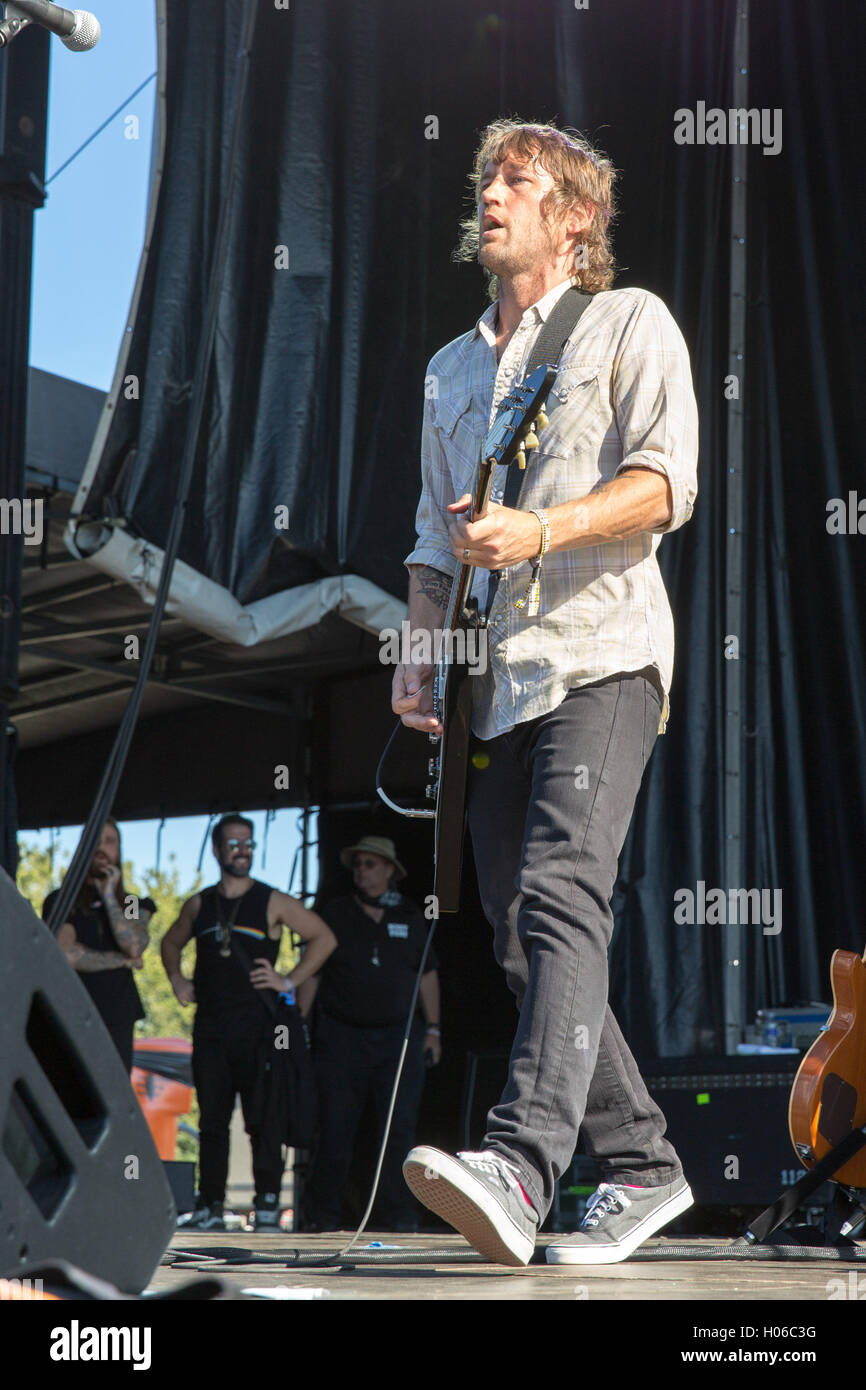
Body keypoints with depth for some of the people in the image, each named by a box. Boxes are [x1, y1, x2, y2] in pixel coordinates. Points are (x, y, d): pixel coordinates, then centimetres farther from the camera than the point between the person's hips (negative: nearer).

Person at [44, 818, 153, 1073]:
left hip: (117, 1020, 2)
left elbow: (135, 946, -4)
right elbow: (66, 953, -7)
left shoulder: (134, 906, 18)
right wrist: (123, 961, 1)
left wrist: (109, 896, -2)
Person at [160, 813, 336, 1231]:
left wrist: (290, 981, -2)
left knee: (262, 1117, -6)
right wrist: (177, 981, 15)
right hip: (210, 1024, 3)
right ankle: (210, 1206, 7)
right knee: (212, 1118, 3)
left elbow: (324, 938, 3)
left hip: (257, 1026, -3)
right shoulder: (199, 905, 12)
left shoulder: (272, 902, 1)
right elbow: (171, 942, 31)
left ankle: (268, 1204, -1)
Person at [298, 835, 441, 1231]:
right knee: (335, 1128, -2)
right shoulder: (335, 914, 6)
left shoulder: (410, 917, 10)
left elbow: (428, 975, 14)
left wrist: (433, 1029, 8)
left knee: (399, 1128, -5)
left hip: (399, 1036, 1)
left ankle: (399, 1217, -1)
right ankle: (323, 1214, 8)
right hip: (342, 1035, -1)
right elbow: (311, 972, 6)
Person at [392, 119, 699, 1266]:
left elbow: (666, 482, -7)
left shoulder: (629, 323, 7)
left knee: (557, 893, -24)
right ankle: (641, 1164, 13)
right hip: (497, 684, 7)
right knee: (519, 935, 3)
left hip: (601, 654, -7)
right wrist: (420, 659, 11)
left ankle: (522, 1163, -37)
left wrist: (544, 530, -22)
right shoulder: (452, 370, 25)